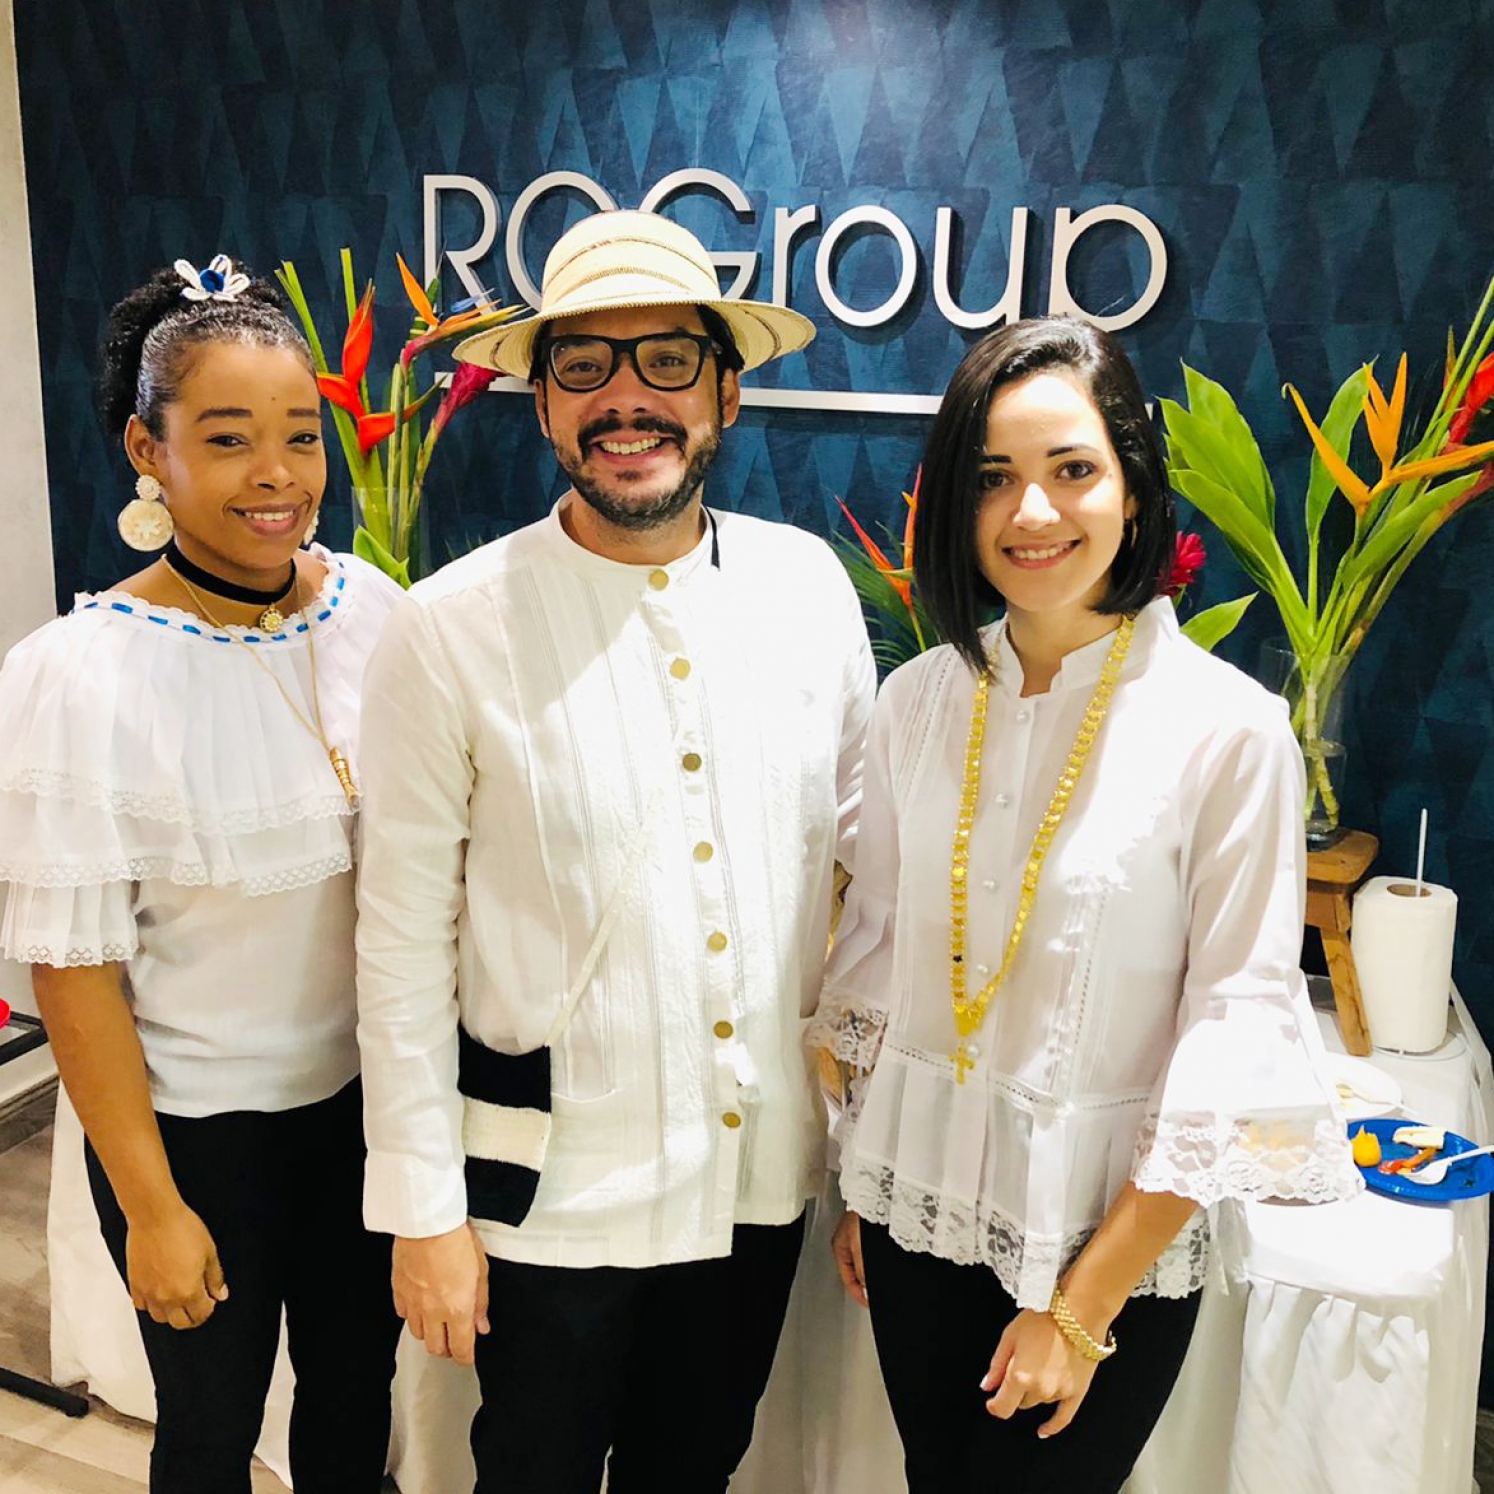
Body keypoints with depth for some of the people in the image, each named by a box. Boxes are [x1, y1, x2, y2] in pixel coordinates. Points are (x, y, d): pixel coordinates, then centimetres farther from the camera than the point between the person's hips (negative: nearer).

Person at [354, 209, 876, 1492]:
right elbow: (405, 937, -9)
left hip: (765, 1158, 3)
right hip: (555, 1176, -3)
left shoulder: (810, 583, -5)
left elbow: (860, 837, 5)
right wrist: (423, 1208, -6)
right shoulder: (451, 631, -15)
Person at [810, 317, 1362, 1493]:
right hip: (917, 1203, 4)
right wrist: (859, 1188, 10)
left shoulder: (1230, 731, -16)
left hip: (1110, 1230, -4)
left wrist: (1082, 1307, -10)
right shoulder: (919, 700, -3)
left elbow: (1237, 1040, -14)